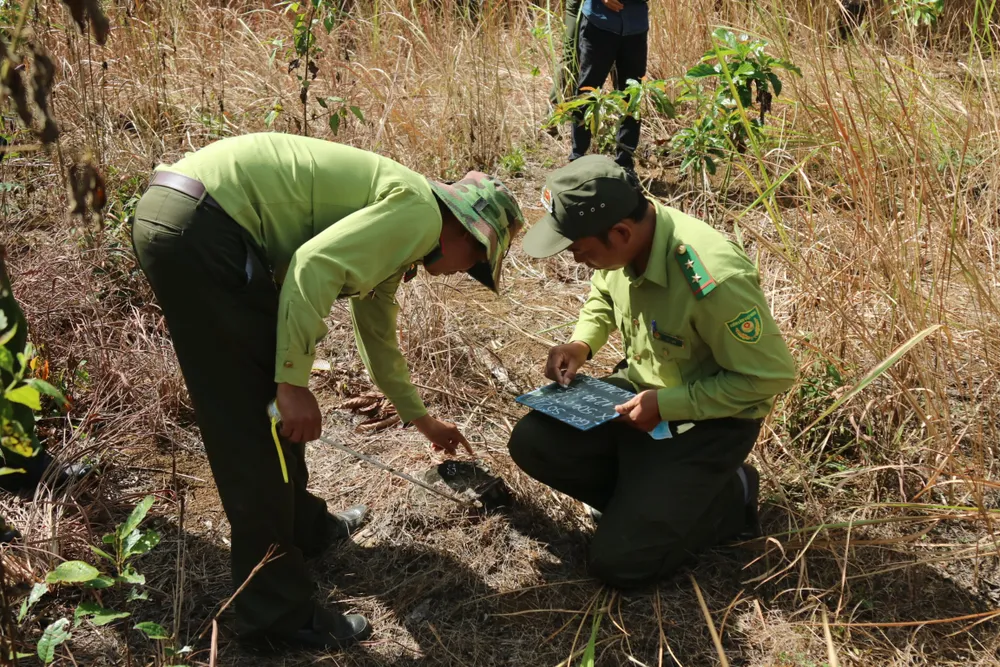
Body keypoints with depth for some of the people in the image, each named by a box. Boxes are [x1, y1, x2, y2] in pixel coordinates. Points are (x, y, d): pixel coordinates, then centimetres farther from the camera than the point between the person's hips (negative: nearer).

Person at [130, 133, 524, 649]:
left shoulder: (394, 231, 25)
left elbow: (379, 337, 38)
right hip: (198, 228, -10)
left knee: (271, 406, 21)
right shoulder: (419, 211, -5)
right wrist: (295, 383, -16)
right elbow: (314, 266, -20)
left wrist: (420, 418, 50)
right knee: (257, 421, -3)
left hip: (182, 220, 10)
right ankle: (276, 610, 8)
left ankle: (302, 527, 38)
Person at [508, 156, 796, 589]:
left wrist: (666, 405, -24)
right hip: (639, 387, 7)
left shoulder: (713, 281, -35)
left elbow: (772, 375, -23)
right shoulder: (620, 242, -11)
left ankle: (729, 498, 10)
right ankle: (648, 496, 7)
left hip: (708, 418, -7)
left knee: (619, 561, -12)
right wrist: (581, 344, -7)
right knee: (532, 442, -10)